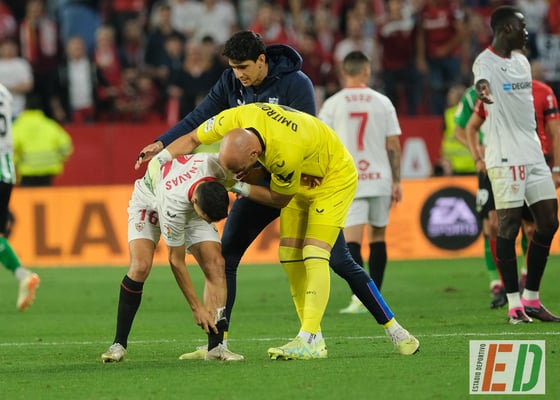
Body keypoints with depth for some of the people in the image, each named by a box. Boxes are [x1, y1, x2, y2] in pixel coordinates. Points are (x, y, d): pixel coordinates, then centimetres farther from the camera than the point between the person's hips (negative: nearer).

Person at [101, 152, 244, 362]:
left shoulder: (216, 164, -39)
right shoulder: (172, 206, -42)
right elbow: (176, 261, -28)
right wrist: (197, 307, -23)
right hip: (149, 201, -4)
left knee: (216, 265, -14)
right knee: (140, 266, -24)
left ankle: (216, 346, -12)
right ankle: (119, 344, -12)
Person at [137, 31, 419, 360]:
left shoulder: (295, 84, -19)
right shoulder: (231, 83, -4)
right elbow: (200, 119, -4)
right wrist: (162, 144, -17)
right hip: (260, 182, 5)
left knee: (341, 261, -6)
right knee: (225, 258, -5)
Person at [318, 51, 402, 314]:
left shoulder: (332, 104, -1)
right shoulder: (382, 102, 3)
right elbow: (393, 146, 3)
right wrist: (396, 181, 8)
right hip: (379, 179, 2)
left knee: (352, 239, -7)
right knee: (378, 236, 13)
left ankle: (360, 295, -23)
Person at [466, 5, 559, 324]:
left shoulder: (521, 61, 15)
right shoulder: (487, 61, -10)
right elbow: (483, 81, -33)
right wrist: (482, 90, -57)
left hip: (533, 154, 8)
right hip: (505, 157, -8)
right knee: (509, 226, -6)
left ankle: (532, 298, 15)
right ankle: (514, 303, -3)